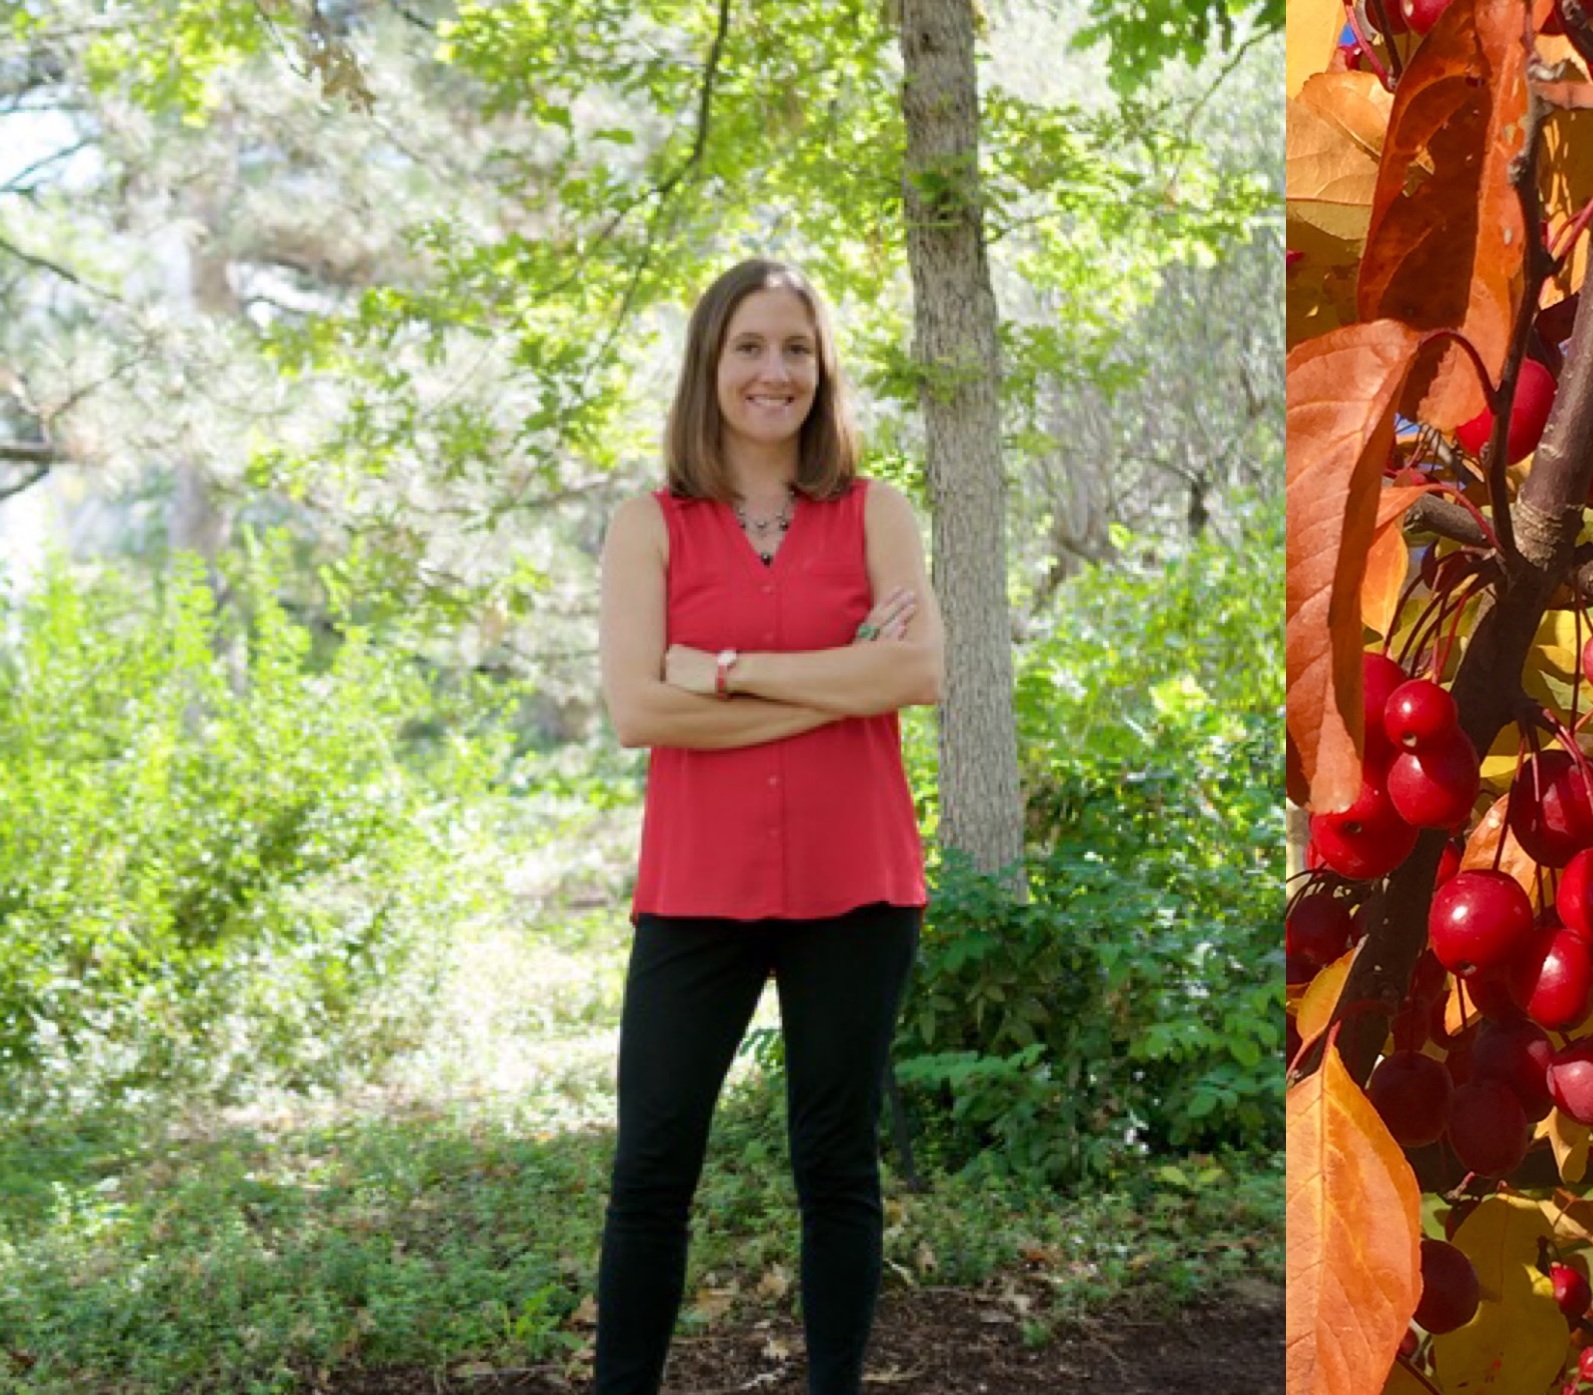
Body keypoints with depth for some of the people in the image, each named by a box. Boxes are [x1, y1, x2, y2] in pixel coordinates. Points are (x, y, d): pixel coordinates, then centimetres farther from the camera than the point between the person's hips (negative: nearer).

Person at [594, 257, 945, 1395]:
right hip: (698, 891, 0)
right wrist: (840, 681, -12)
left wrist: (730, 671, -13)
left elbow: (920, 672, -11)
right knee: (651, 1172, 5)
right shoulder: (650, 526, 2)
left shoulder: (876, 514, 5)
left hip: (853, 888, 1)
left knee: (839, 1165, 11)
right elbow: (637, 709, -11)